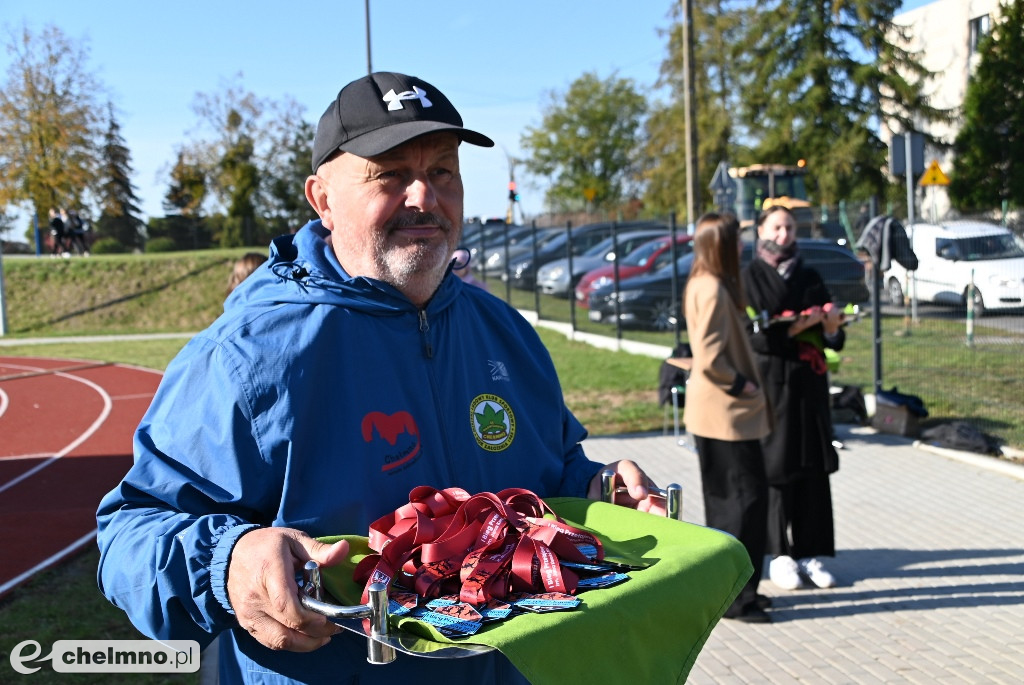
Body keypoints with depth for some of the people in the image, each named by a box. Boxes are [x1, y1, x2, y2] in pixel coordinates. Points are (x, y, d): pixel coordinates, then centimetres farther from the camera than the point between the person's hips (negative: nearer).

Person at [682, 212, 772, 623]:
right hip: (725, 414, -10)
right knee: (746, 497, -5)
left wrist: (743, 382, 13)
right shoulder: (712, 289, -18)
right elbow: (709, 358, -24)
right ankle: (732, 595, 1)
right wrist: (741, 385, -12)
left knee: (726, 498, 15)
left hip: (718, 412, 10)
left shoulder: (705, 285, 13)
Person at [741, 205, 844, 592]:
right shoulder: (750, 278, -1)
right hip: (769, 382, -4)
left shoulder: (810, 278, 11)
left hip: (809, 385, 4)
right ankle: (778, 555, 8)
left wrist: (831, 327, -13)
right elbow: (756, 335, -11)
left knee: (813, 468, 3)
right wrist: (805, 322, -18)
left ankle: (810, 553, 11)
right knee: (774, 467, -1)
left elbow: (835, 340, 9)